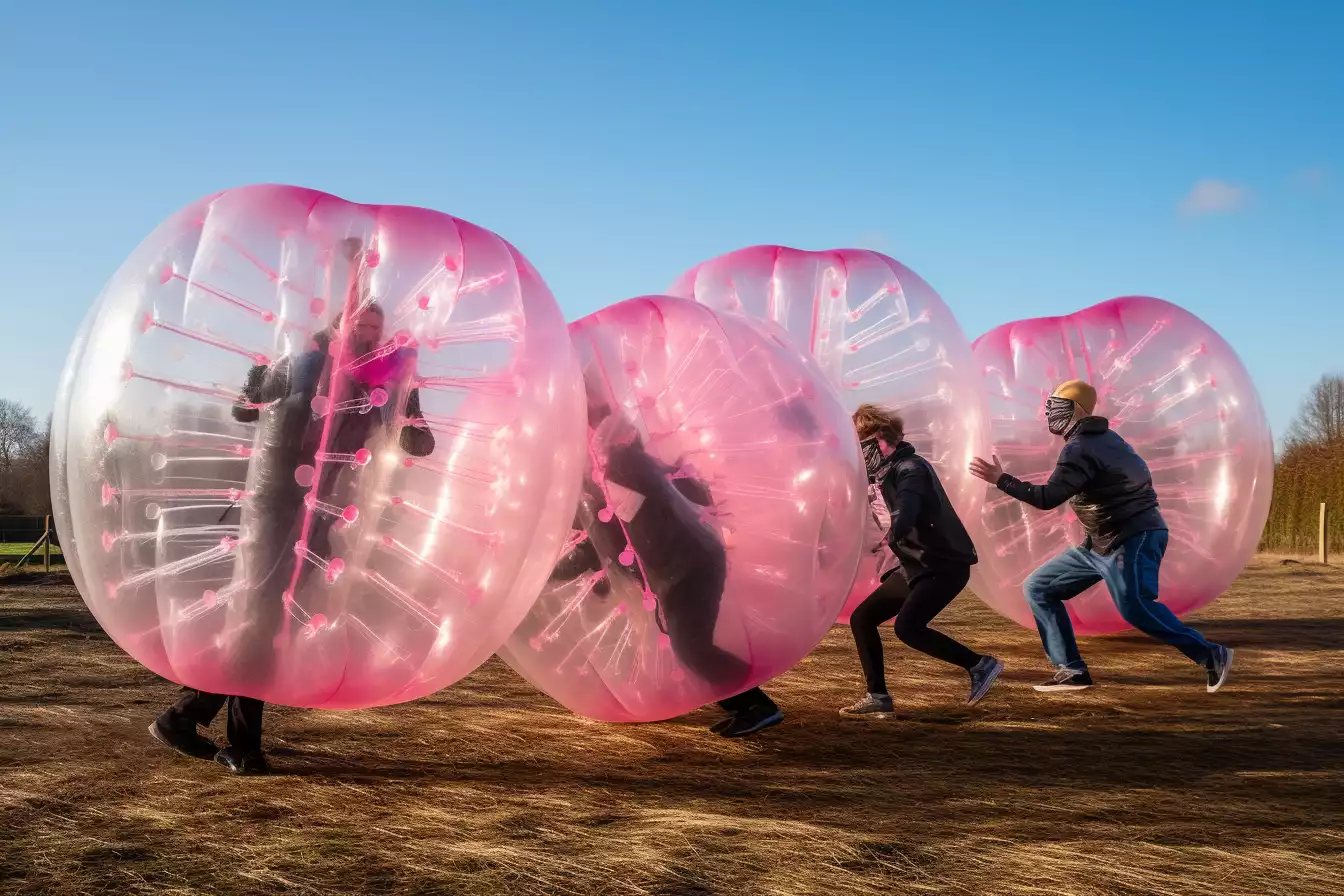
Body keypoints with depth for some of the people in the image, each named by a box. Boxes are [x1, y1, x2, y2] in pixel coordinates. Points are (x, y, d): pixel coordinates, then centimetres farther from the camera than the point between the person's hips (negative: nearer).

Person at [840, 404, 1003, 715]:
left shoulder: (910, 469, -18)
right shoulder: (891, 470, 11)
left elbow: (907, 510, -36)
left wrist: (892, 536, -49)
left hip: (945, 565, -10)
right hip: (916, 566, 10)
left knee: (908, 627, -25)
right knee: (861, 618, 5)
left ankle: (980, 664, -10)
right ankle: (878, 696, 9)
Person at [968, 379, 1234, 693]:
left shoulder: (1079, 448, -17)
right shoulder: (1105, 438, 14)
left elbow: (1048, 498, -26)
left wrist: (1001, 479, -20)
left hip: (1132, 539, -10)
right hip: (1099, 544, 10)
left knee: (1136, 608, -24)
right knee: (1037, 588, 7)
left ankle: (1211, 656, -9)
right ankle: (1072, 671, 4)